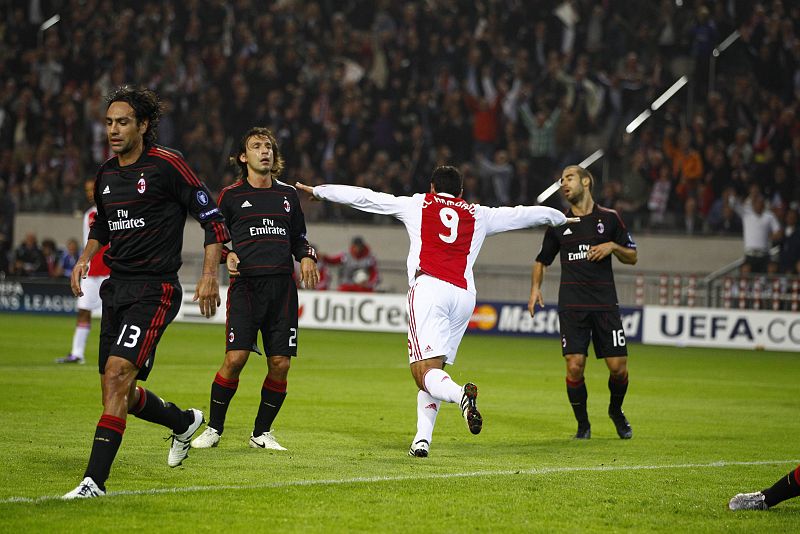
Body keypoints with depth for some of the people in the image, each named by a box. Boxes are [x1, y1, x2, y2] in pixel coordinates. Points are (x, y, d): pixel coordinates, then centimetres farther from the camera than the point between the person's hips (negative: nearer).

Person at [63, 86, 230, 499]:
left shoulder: (166, 165, -9)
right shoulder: (106, 175, 12)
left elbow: (211, 218, -7)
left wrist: (209, 275, -14)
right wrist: (85, 258, 14)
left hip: (154, 289, -8)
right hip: (115, 289, 8)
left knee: (117, 374, -22)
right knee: (117, 390, 9)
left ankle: (94, 479, -23)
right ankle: (183, 421, 39)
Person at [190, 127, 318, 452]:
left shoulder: (287, 194, 16)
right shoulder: (231, 195, 7)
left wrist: (307, 257, 4)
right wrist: (227, 255, -9)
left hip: (282, 287, 3)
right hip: (246, 285, -3)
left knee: (280, 364, -2)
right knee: (235, 358, -14)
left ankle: (262, 432, 13)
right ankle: (214, 428, 2)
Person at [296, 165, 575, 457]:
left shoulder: (416, 205, 18)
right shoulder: (479, 215, 23)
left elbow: (363, 197, 22)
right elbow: (523, 214, 35)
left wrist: (317, 191, 33)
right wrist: (561, 217, 53)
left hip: (428, 288, -3)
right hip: (464, 294, 3)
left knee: (425, 372, -11)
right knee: (434, 368, 14)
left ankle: (460, 394, -43)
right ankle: (422, 439, 0)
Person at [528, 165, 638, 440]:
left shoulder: (609, 218, 6)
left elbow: (632, 257, 11)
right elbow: (542, 260, 20)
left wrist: (612, 246, -8)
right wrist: (535, 288, 4)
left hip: (605, 303, 0)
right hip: (571, 305, 1)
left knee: (618, 366, -4)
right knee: (574, 365, -11)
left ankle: (616, 411, 26)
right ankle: (583, 424, 8)